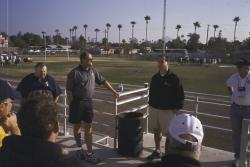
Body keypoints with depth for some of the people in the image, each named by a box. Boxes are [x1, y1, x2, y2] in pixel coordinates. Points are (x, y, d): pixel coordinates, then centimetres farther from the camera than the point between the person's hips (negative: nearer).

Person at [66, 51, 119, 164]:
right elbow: (69, 91, -10)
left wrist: (113, 91, 15)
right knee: (77, 126, 9)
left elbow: (103, 81, 14)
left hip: (88, 102, 5)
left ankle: (89, 153, 11)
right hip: (77, 102, -5)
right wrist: (72, 106, -11)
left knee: (88, 127, 5)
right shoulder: (74, 73, -11)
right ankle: (79, 149, 26)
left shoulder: (93, 70, 6)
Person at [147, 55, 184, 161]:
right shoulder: (155, 77, 8)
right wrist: (151, 103, 15)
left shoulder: (173, 78, -10)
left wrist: (176, 108, -12)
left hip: (167, 110, -6)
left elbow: (180, 95, -9)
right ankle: (157, 151, 31)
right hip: (154, 108, 6)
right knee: (156, 130, 16)